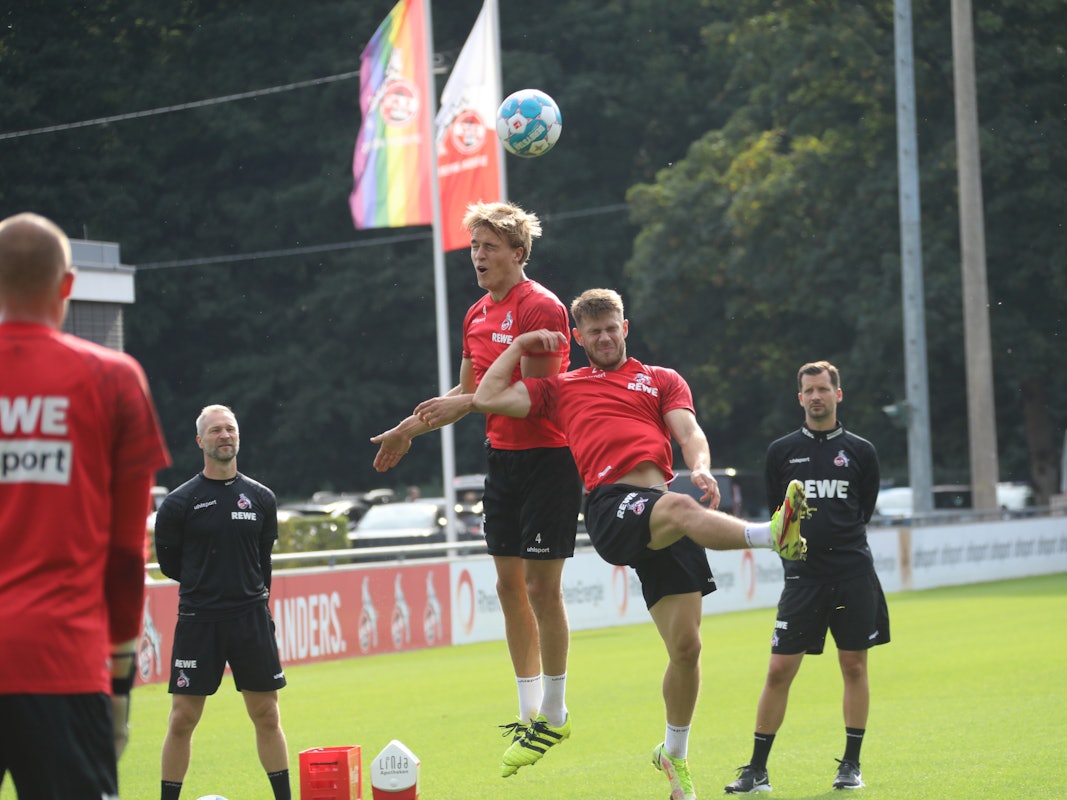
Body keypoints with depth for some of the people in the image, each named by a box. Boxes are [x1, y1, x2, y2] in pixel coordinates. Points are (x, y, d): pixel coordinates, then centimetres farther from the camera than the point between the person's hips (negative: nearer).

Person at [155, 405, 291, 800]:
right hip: (197, 619, -2)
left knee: (267, 715, 5)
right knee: (182, 719, -1)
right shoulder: (180, 501, -2)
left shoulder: (261, 498, 7)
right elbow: (169, 562, 5)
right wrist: (205, 587, 8)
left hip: (252, 618, 2)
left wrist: (250, 594, 11)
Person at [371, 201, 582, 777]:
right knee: (510, 585, 8)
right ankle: (530, 713, 16)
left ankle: (554, 714, 6)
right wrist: (411, 429, 22)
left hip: (547, 457, -8)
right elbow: (466, 393, 23)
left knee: (541, 586, -5)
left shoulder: (540, 307, -13)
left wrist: (466, 403, -23)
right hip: (502, 455, 8)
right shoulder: (476, 315, 13)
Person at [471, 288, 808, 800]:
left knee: (686, 645, -2)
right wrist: (520, 345, 22)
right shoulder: (561, 388, 26)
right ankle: (771, 535, -62)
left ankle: (674, 754, 16)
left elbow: (689, 433, 10)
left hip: (664, 508, 2)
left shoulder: (661, 380, 26)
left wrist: (701, 468, -11)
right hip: (610, 507, -2)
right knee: (680, 509, -39)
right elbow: (487, 398, 21)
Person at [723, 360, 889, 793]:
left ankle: (851, 764, 15)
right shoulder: (781, 451, 5)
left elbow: (865, 510, 14)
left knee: (854, 666, 3)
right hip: (803, 575, 0)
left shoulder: (861, 451, 5)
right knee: (779, 670, -3)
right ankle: (757, 770, 4)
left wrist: (840, 537, 10)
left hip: (853, 574, 0)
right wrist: (800, 544, 11)